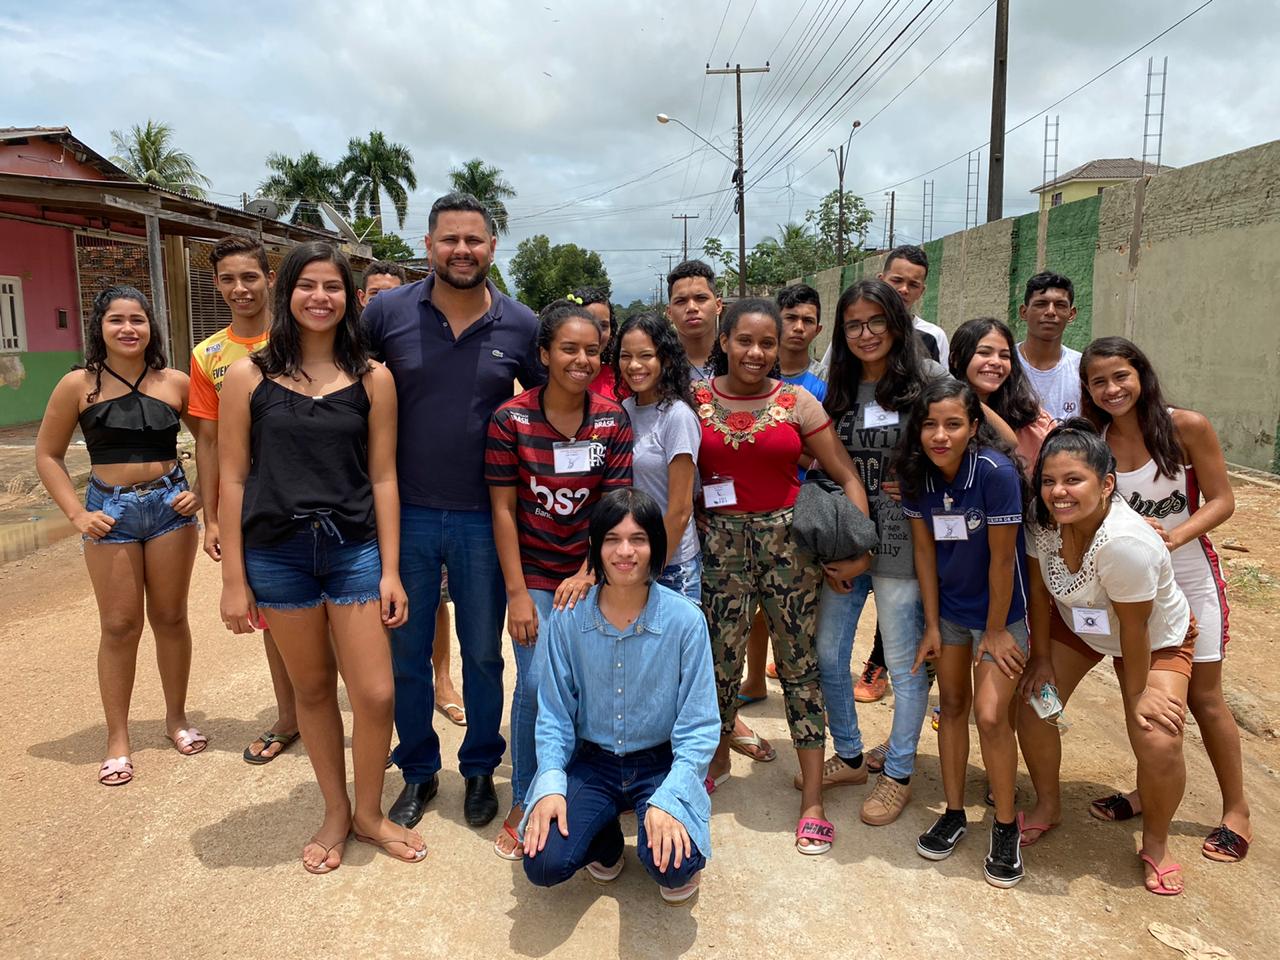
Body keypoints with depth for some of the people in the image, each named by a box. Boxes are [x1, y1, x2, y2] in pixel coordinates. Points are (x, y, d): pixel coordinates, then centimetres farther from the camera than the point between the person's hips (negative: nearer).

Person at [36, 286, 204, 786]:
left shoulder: (175, 383, 0)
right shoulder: (79, 385, -2)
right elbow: (48, 455, 4)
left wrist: (200, 492, -2)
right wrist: (77, 513, -4)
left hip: (170, 505, 1)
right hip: (110, 510, -1)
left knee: (170, 617, 9)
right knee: (120, 626, 3)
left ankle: (177, 719, 26)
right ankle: (117, 740, 15)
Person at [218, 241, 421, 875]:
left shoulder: (372, 379, 1)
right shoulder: (248, 376, 0)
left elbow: (382, 478, 1)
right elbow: (233, 479, 0)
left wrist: (390, 571, -1)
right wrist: (233, 580, -1)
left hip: (355, 549, 0)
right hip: (276, 554, 0)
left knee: (376, 694, -1)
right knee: (313, 689, 13)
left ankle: (368, 812, 25)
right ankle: (335, 814, 33)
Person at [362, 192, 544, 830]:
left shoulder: (520, 325, -3)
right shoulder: (386, 311, -4)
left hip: (483, 518, 0)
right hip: (405, 513, 1)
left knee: (482, 653, 13)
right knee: (406, 654, 13)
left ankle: (480, 769, 33)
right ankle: (418, 771, 33)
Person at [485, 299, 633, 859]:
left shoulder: (613, 421, -2)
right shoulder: (511, 420, -8)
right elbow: (503, 509, -7)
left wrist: (587, 575, -13)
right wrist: (517, 594, -9)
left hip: (591, 575, 2)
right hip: (533, 575, -2)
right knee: (536, 683, -10)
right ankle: (523, 803, 10)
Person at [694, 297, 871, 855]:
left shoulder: (798, 402, -2)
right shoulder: (696, 400, 0)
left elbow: (846, 477, 0)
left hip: (790, 539, 0)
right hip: (722, 541, 1)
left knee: (799, 663, 3)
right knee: (722, 659, 8)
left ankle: (812, 802, 14)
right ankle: (718, 757, 37)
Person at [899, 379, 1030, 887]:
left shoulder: (997, 472, -27)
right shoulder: (916, 473, -12)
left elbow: (1002, 557, -21)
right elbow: (924, 549, -4)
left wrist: (994, 631, -13)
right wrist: (932, 625, -1)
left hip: (999, 611, -5)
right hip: (949, 607, 5)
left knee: (991, 715, -7)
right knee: (952, 704, 12)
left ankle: (1006, 827, 14)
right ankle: (954, 813, 27)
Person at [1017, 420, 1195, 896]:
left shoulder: (1126, 542, -41)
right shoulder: (1043, 521, -24)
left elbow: (1134, 629, -28)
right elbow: (1039, 589, -8)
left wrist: (1138, 693, -15)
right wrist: (1041, 658, -3)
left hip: (1157, 638, -5)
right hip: (1077, 624, 5)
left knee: (1158, 742, -17)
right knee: (1033, 702, -3)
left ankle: (1155, 843, 13)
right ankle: (1048, 806, 23)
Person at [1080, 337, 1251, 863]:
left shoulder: (1187, 426, -16)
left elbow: (1221, 501, -13)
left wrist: (1173, 536, -29)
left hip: (1189, 578, -3)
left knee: (1203, 696, 7)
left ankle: (1237, 811, 26)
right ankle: (1150, 791, 33)